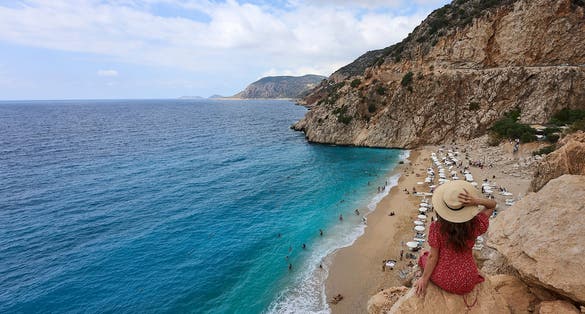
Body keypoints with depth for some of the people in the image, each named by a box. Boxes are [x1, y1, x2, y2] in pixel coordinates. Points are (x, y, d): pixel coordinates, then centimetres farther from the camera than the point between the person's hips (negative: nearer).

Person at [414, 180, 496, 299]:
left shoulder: (436, 227, -25)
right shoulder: (474, 225, -19)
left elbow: (433, 256, -14)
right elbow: (493, 204, -3)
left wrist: (424, 278, 0)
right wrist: (477, 201, -23)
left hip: (443, 281, -3)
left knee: (424, 257, 28)